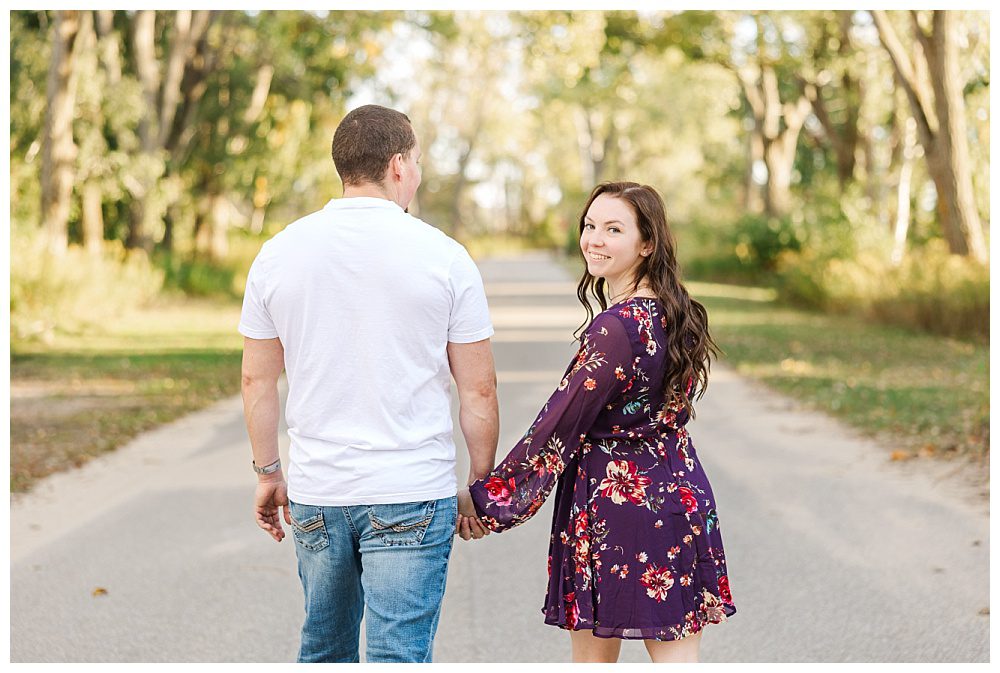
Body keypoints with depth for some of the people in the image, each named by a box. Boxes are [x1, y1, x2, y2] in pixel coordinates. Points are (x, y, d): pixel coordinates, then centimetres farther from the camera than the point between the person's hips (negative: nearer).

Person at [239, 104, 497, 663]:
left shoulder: (279, 253, 2)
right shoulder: (444, 257, -6)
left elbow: (257, 379, 7)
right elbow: (479, 391, -4)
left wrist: (269, 474, 19)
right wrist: (482, 488, 8)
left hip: (315, 492, 4)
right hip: (413, 494, -4)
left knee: (324, 652, 21)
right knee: (399, 657, 0)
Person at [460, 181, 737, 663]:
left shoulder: (616, 328, -20)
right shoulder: (675, 314, 7)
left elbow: (559, 427, -16)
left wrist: (483, 498, -7)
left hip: (615, 500, -8)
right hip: (679, 494, 8)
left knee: (592, 656, 8)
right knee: (676, 653, 8)